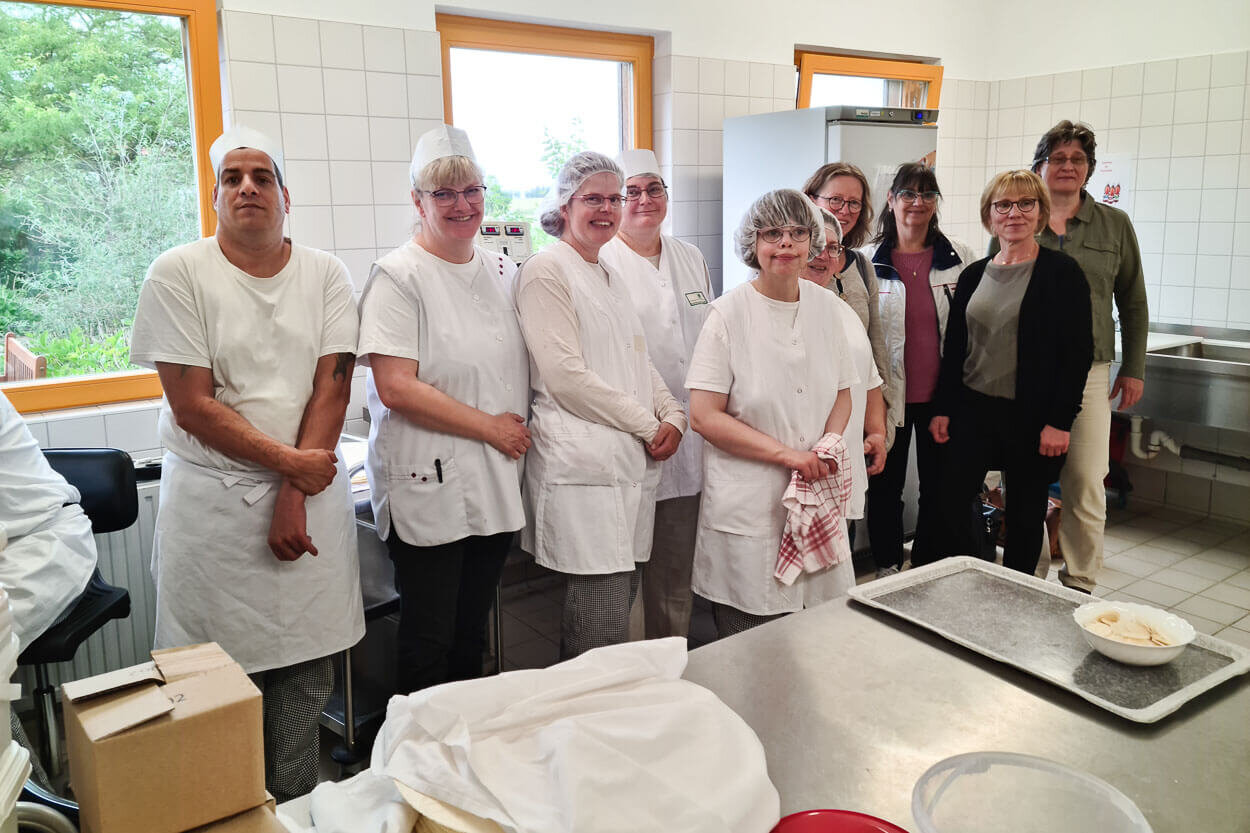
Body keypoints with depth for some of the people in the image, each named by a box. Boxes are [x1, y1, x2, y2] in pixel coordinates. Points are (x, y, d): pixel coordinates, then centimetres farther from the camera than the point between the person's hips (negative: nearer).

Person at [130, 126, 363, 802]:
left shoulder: (325, 274, 5)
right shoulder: (179, 274, -2)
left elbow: (332, 387, -2)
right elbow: (192, 405, -8)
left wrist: (294, 495, -10)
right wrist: (290, 461, -12)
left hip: (312, 492, 2)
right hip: (213, 500, -2)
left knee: (306, 678, 8)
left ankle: (294, 812, 26)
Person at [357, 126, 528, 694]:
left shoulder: (501, 271, 11)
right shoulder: (398, 276, -9)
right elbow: (395, 388, -17)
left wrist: (521, 430, 6)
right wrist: (489, 427, -13)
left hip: (495, 486, 6)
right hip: (428, 487, -6)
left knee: (472, 635, 18)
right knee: (429, 642, 4)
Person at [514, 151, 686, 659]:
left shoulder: (611, 278, 21)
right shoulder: (546, 271, -5)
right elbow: (566, 376, -15)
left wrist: (672, 415, 4)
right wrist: (648, 426, -10)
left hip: (632, 463, 9)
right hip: (583, 464, -9)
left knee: (621, 594, 12)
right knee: (603, 632, -8)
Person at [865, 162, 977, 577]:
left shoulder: (960, 258, 1)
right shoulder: (871, 261, -2)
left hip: (942, 394, 1)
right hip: (889, 395, -1)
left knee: (939, 486, 11)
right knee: (886, 484, 10)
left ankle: (927, 569, 29)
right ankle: (887, 567, 27)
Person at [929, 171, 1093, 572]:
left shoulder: (1062, 273, -4)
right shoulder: (973, 275, 9)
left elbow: (1079, 351, -8)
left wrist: (1060, 421, -13)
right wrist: (942, 408, 6)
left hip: (1032, 417, -4)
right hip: (973, 410, 4)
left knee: (1025, 516, 8)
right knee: (948, 503, -1)